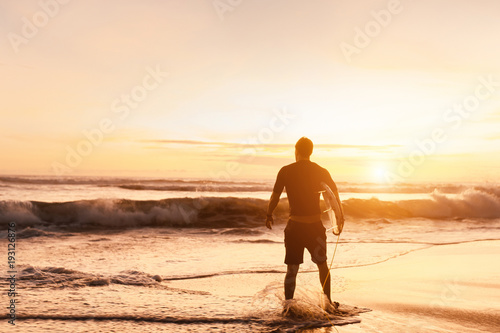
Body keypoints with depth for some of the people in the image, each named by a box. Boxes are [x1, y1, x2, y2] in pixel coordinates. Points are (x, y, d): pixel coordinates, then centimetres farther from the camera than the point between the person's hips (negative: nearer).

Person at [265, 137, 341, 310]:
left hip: (294, 226, -1)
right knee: (322, 265, 19)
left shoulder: (285, 171, -4)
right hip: (315, 226, 1)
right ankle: (328, 301, 29)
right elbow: (335, 194, 2)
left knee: (292, 269, 7)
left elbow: (275, 197, 0)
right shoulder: (321, 172, -1)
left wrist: (269, 215, 16)